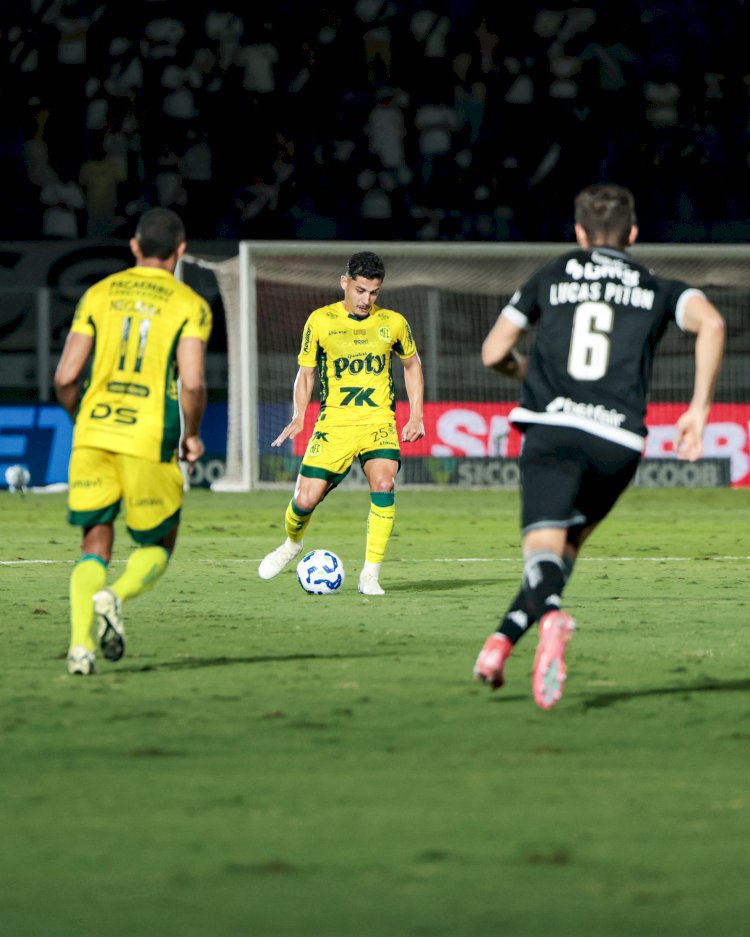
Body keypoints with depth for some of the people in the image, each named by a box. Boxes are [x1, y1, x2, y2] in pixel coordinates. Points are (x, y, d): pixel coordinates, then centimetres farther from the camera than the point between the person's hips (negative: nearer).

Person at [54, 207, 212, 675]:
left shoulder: (100, 294, 9)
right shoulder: (190, 306, 1)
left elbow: (66, 377, 4)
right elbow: (192, 383, -11)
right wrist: (192, 435, 6)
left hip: (92, 436, 3)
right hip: (149, 442, -3)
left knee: (95, 546, 9)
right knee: (158, 545, 15)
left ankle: (81, 641, -12)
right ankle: (115, 596, -16)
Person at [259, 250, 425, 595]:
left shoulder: (392, 323, 3)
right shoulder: (320, 321, 0)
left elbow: (412, 364, 19)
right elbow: (306, 371, 9)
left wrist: (415, 417, 11)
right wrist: (299, 416, -6)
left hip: (378, 421, 0)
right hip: (334, 421, 0)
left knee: (383, 485, -26)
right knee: (305, 500, -7)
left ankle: (370, 575, -15)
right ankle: (292, 543, 30)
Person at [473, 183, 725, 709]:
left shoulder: (550, 279, 20)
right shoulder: (657, 289, 19)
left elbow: (493, 353, 18)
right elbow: (710, 322, -3)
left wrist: (525, 370, 42)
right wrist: (699, 409, 0)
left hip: (552, 426, -1)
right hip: (618, 438, 1)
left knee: (543, 544, -14)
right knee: (570, 541, 20)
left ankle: (550, 615, -49)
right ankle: (504, 639, 0)